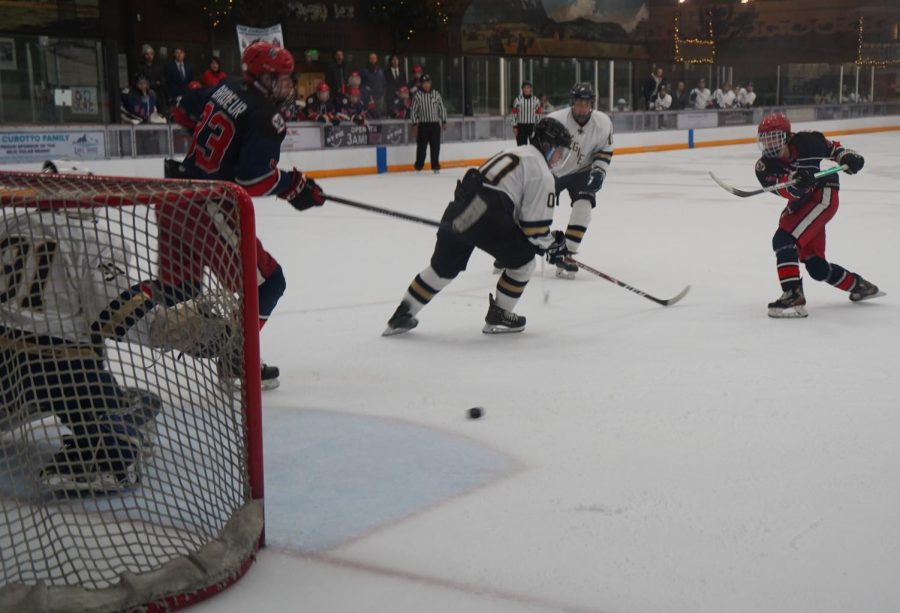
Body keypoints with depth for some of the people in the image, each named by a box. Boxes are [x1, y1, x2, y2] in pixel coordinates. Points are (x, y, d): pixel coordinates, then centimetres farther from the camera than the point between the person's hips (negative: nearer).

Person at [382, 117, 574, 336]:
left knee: (444, 266, 23)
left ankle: (401, 316, 26)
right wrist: (550, 245, 15)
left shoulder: (516, 152, 29)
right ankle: (498, 316, 17)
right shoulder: (542, 174, 1)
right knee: (523, 259, 12)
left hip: (457, 210, 8)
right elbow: (535, 223, -3)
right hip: (483, 214, -8)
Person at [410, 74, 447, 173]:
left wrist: (444, 122, 6)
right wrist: (414, 123, -7)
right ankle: (419, 166, 9)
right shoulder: (417, 95, -3)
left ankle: (435, 166, 12)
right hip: (423, 125, -2)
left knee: (436, 146, 3)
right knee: (421, 146, 0)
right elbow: (413, 110, -2)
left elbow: (441, 108, 9)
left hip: (435, 124, 2)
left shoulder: (436, 94, 5)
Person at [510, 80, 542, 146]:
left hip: (533, 126, 2)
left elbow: (538, 114, 6)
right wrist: (514, 127, -5)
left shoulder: (535, 100, 3)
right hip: (521, 126, -2)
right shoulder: (518, 99, -2)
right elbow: (514, 114, -1)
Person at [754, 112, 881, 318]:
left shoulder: (806, 142, -14)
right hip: (799, 206, 6)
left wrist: (847, 157, -11)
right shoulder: (765, 167, -9)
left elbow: (831, 147, 7)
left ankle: (793, 296, -30)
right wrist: (794, 183, -45)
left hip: (823, 196, -6)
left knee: (784, 240, -25)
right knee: (815, 266, 12)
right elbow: (789, 191, -24)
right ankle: (859, 286, 35)